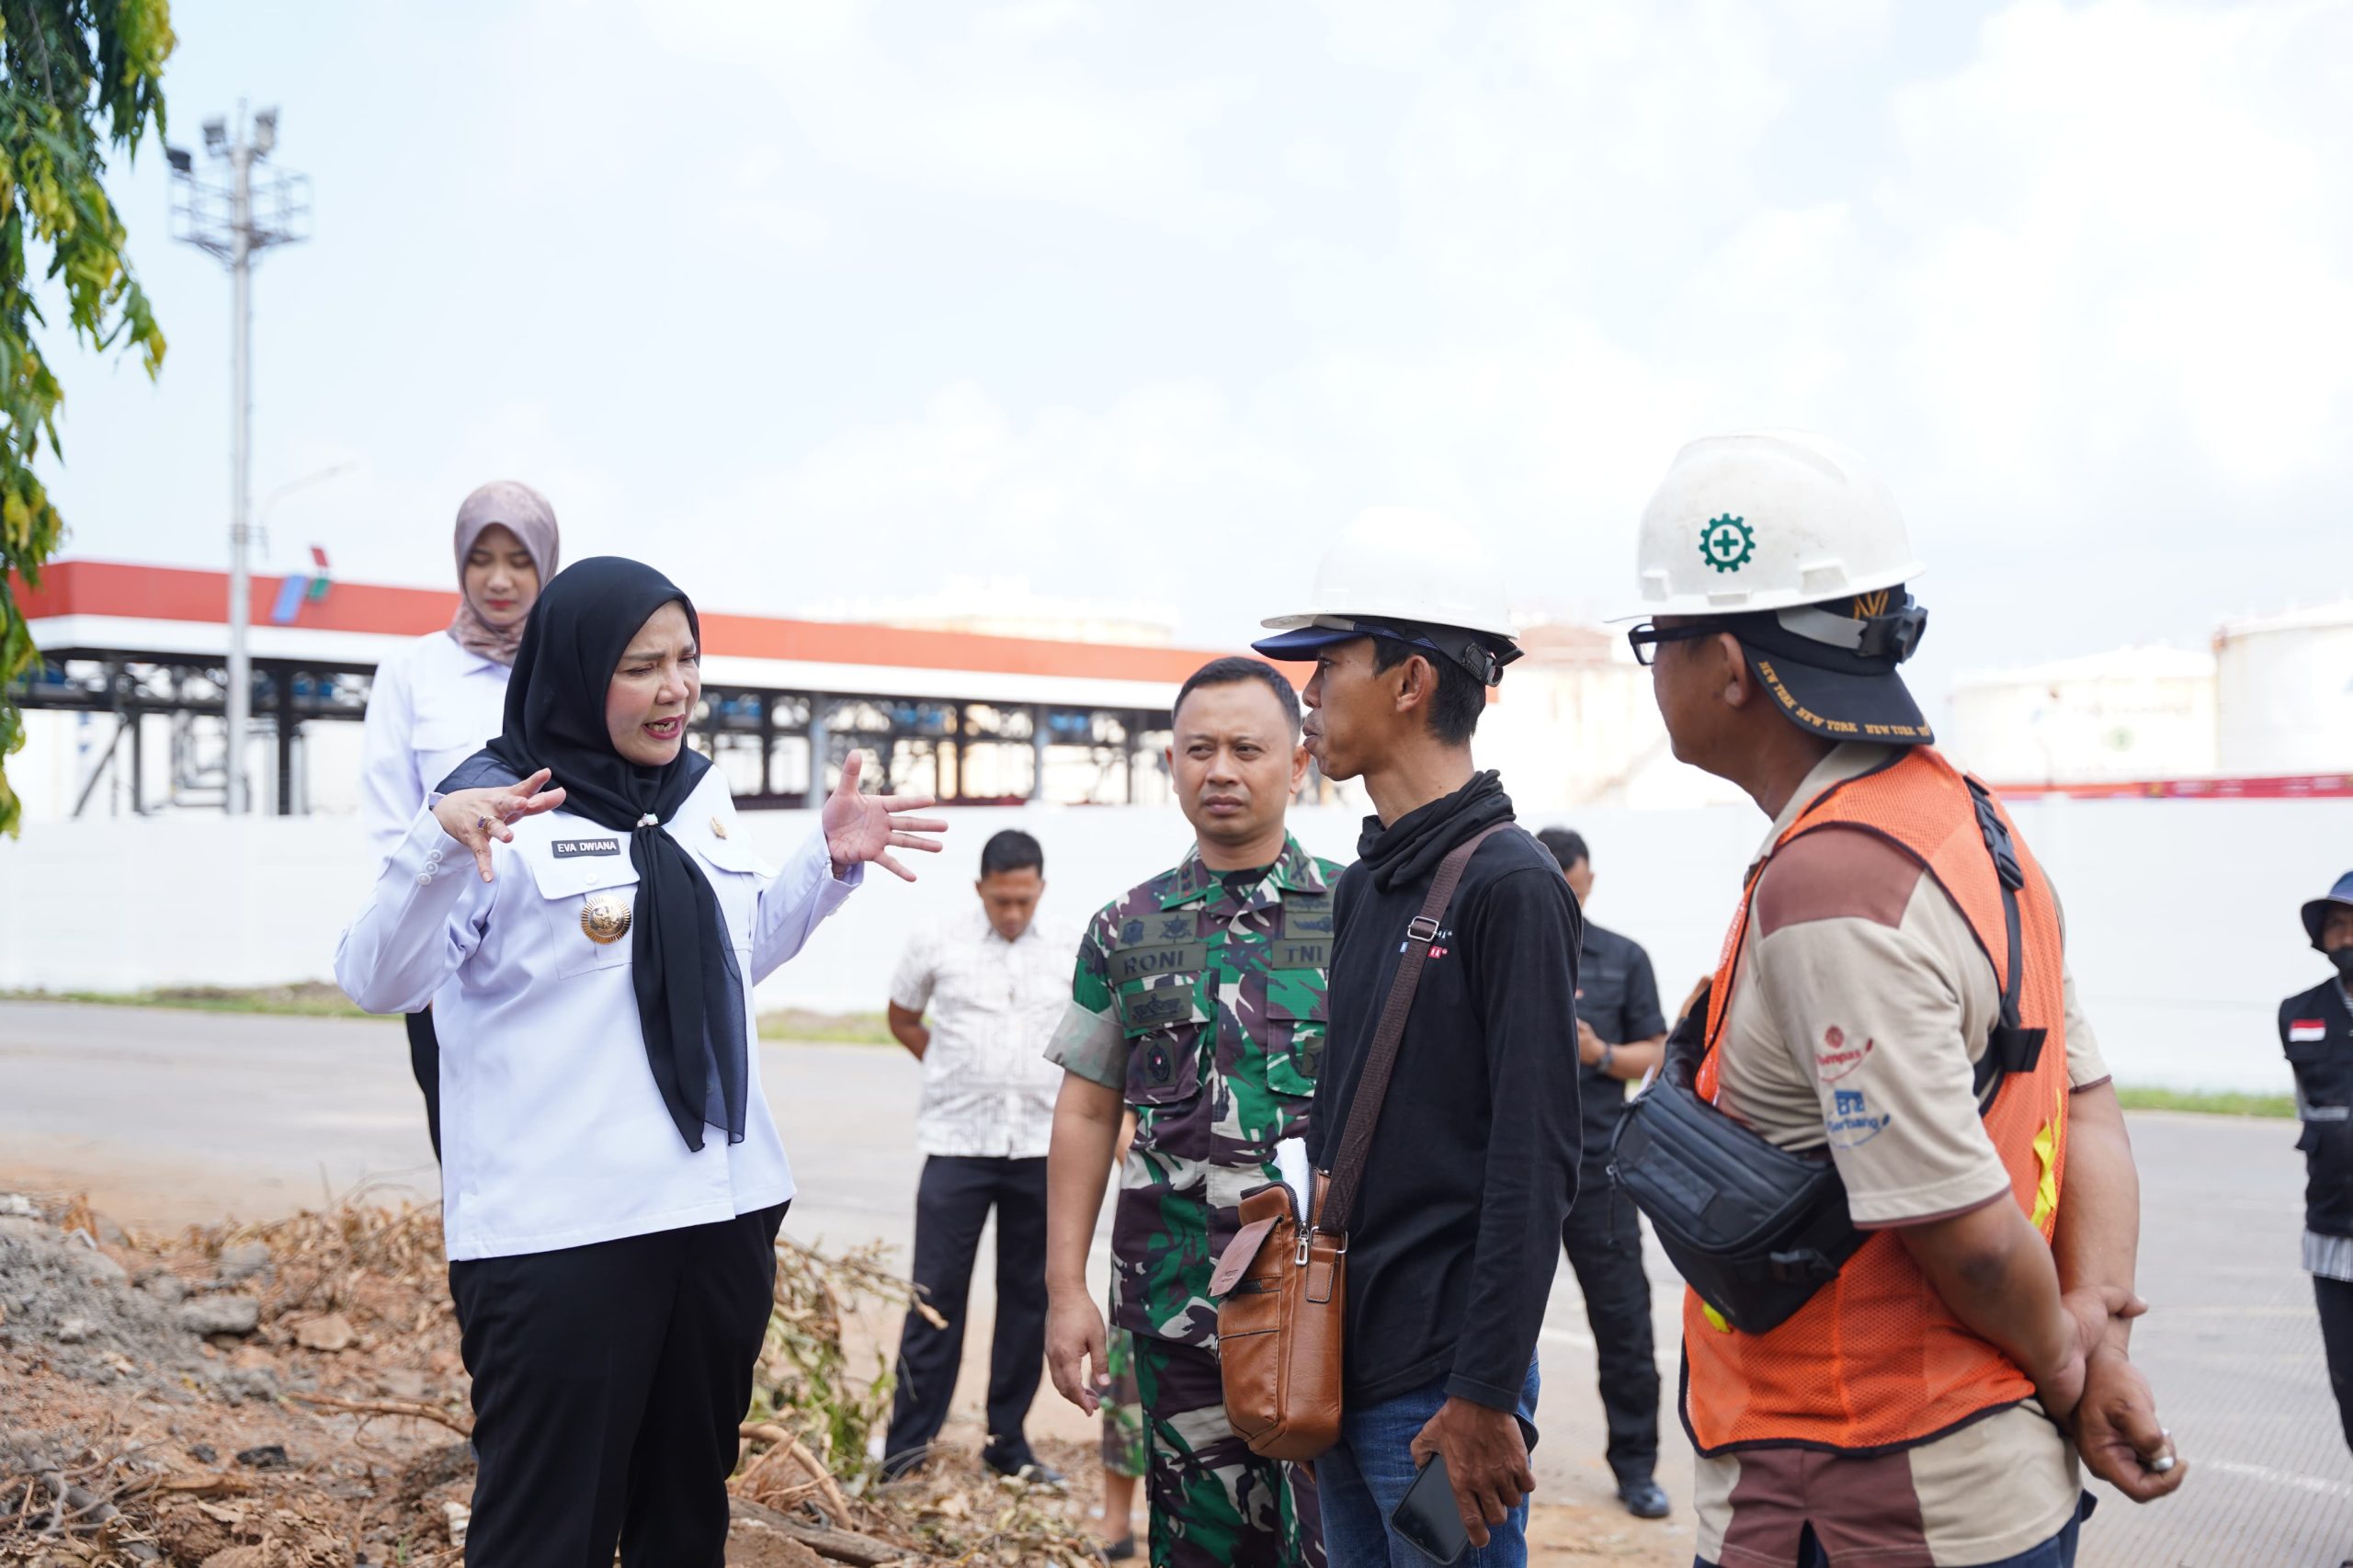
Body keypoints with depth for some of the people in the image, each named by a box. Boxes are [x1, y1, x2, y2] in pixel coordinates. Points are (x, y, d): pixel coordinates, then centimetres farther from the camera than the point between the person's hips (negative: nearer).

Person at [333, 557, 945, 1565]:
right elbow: (376, 982, -17)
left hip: (723, 1210, 6)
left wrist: (832, 862, 13)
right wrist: (440, 846, -33)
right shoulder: (499, 809, -9)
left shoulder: (703, 795, 10)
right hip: (559, 1234, -6)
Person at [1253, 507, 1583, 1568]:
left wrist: (1485, 1396, -19)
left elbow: (1533, 1166, -17)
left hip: (1440, 1383, -8)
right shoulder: (1362, 886, 11)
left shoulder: (1512, 886, -13)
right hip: (1343, 1366, 8)